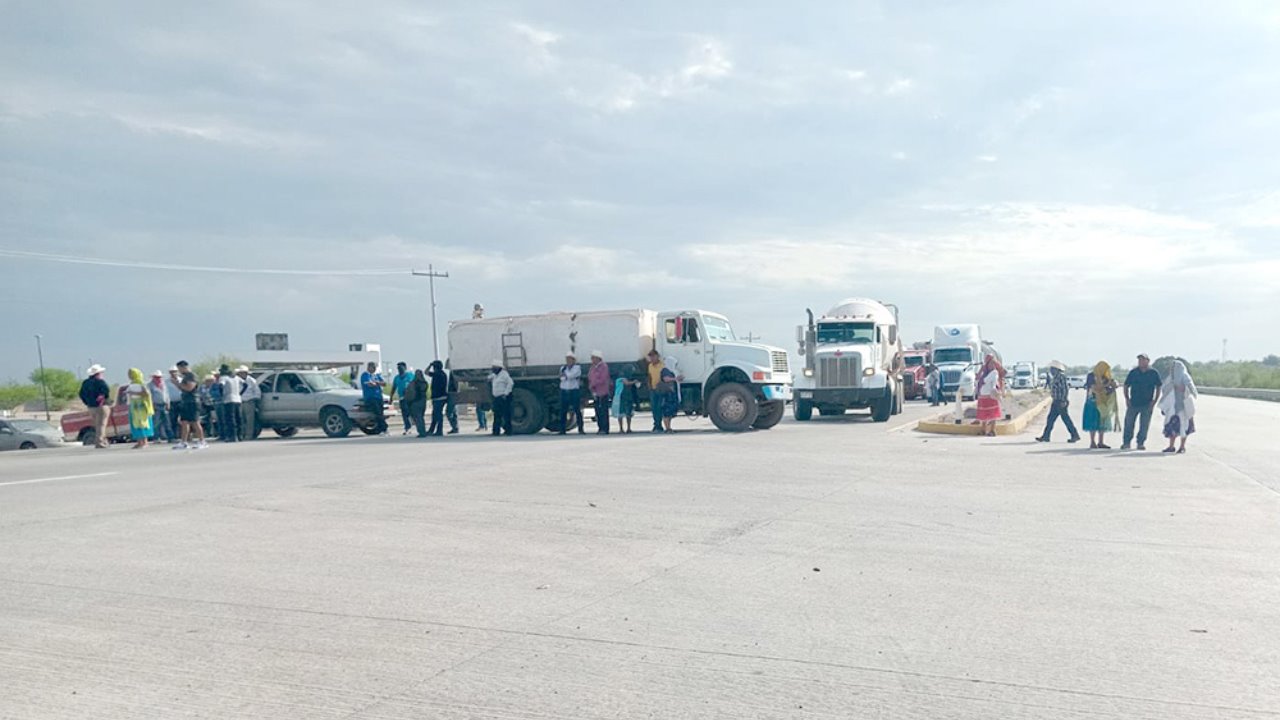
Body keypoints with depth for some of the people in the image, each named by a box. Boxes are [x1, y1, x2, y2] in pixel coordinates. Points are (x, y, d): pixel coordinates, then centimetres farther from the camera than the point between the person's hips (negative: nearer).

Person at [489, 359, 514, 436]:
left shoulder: (504, 374, -9)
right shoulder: (494, 375, 19)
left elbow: (511, 383, -18)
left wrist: (506, 393, -20)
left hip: (503, 398, -9)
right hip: (496, 398, 9)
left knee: (506, 415, -8)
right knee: (497, 415, 9)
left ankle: (508, 431, -7)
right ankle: (496, 432, 12)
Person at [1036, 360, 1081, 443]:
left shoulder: (1061, 377, -15)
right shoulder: (1055, 377, 14)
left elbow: (1065, 389, -20)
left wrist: (1063, 401, -22)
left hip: (1060, 402, -10)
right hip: (1056, 402, 10)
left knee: (1066, 419, -4)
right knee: (1051, 418, 8)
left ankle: (1075, 436, 4)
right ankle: (1045, 436, 8)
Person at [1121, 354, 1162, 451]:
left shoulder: (1154, 373, 1)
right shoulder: (1133, 372, 3)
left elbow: (1158, 388, 8)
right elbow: (1126, 386, 10)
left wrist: (1155, 401, -2)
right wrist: (1127, 398, 0)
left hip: (1147, 404, -1)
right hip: (1133, 403, 1)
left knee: (1144, 425, 2)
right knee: (1128, 423, 1)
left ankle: (1141, 443, 12)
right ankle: (1126, 442, 9)